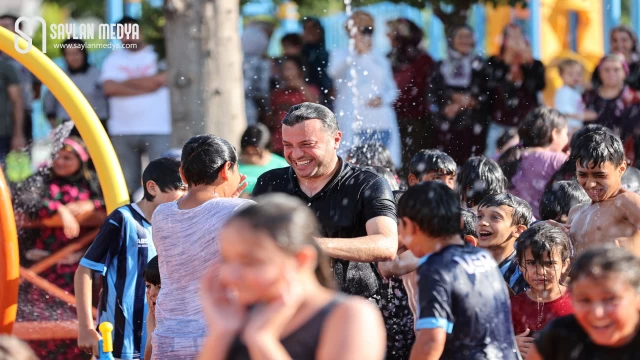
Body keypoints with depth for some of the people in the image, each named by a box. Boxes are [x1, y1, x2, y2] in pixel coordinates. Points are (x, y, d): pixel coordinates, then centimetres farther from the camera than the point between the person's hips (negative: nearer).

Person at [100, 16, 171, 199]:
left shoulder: (159, 55, 4)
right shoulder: (114, 59, 12)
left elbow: (160, 80, -12)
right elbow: (109, 87, -3)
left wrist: (127, 82, -2)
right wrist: (144, 87, -6)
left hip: (158, 129, -3)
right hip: (123, 130, 3)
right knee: (128, 183, 4)